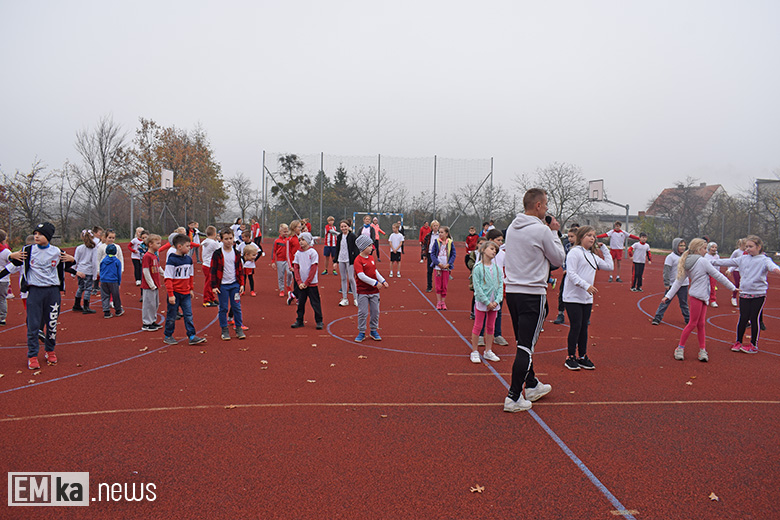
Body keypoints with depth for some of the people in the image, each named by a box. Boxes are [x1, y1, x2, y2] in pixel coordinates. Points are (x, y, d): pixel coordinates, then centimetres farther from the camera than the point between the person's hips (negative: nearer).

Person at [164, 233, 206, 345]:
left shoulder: (189, 259, 6)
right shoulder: (172, 260, -14)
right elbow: (168, 279, -14)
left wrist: (191, 289, 17)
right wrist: (170, 294, -16)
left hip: (186, 293, 5)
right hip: (175, 293, -5)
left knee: (188, 315, 3)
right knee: (171, 316, 7)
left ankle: (192, 336, 5)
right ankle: (168, 336, 21)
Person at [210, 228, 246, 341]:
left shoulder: (236, 253, 6)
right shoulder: (217, 254, -4)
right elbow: (214, 270, -3)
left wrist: (241, 284, 5)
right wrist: (214, 286, -7)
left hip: (235, 284, 2)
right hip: (222, 285, -2)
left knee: (237, 307, 4)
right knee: (223, 308, 3)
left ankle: (239, 329, 14)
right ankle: (224, 330, 13)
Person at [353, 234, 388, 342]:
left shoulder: (371, 258, 9)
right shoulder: (358, 260, -13)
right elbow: (361, 275, -22)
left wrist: (383, 281, 7)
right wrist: (375, 283, -23)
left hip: (374, 291, 6)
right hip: (363, 291, -6)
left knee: (375, 311, 10)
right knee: (363, 312, 0)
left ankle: (373, 331, 24)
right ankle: (361, 333, 13)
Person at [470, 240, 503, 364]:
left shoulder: (497, 268, 5)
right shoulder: (478, 268, -10)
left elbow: (500, 285, 5)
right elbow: (477, 287, -13)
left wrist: (496, 301, -8)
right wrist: (487, 302, -16)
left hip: (494, 303, 5)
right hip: (481, 302, -5)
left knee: (491, 327, 13)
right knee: (478, 327, 3)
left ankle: (488, 351, 25)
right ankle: (474, 352, 14)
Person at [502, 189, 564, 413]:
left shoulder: (512, 227, 8)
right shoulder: (542, 230, -13)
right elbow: (559, 258, -2)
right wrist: (554, 233, 7)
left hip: (511, 291, 8)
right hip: (532, 294, -8)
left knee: (523, 342, 19)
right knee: (526, 346, -2)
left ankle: (532, 386, 34)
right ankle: (513, 398, 0)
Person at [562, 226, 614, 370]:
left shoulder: (593, 256, 16)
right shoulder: (575, 252, -8)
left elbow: (610, 266, 22)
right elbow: (571, 273, -16)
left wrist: (604, 248, 20)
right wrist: (586, 285, -25)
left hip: (587, 298, 7)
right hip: (573, 297, -7)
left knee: (584, 327, 10)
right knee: (575, 326, -5)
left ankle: (582, 357, 20)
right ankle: (571, 357, 7)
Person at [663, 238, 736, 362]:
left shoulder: (687, 263, 9)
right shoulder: (703, 261, -12)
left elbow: (678, 281, 8)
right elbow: (718, 276, -6)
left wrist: (668, 295, 9)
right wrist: (732, 287, 4)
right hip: (698, 296, -8)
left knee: (701, 324, 9)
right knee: (693, 323, 0)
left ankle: (702, 350, 13)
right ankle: (680, 348, 8)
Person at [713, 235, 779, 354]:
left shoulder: (764, 260, -6)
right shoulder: (743, 258, 7)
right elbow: (729, 262, 13)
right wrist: (712, 262, 12)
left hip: (758, 294, -3)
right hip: (744, 293, 3)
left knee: (755, 318, 2)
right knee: (743, 318, 6)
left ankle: (754, 345, 14)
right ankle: (738, 342, 20)